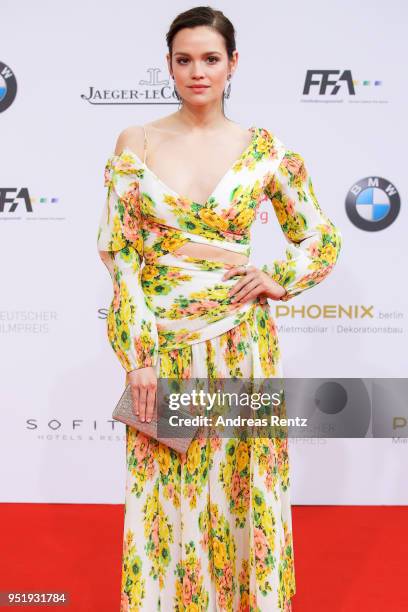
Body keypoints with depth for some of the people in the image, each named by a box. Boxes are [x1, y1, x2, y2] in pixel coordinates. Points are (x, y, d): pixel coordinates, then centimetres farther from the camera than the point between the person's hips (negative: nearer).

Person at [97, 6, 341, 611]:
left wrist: (278, 279, -7)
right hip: (161, 340, 0)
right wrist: (140, 355, -8)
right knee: (165, 490, 10)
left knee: (239, 487, 11)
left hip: (239, 340, 0)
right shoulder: (136, 143, 0)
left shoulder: (264, 149, 1)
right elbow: (120, 253, -2)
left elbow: (322, 237, 11)